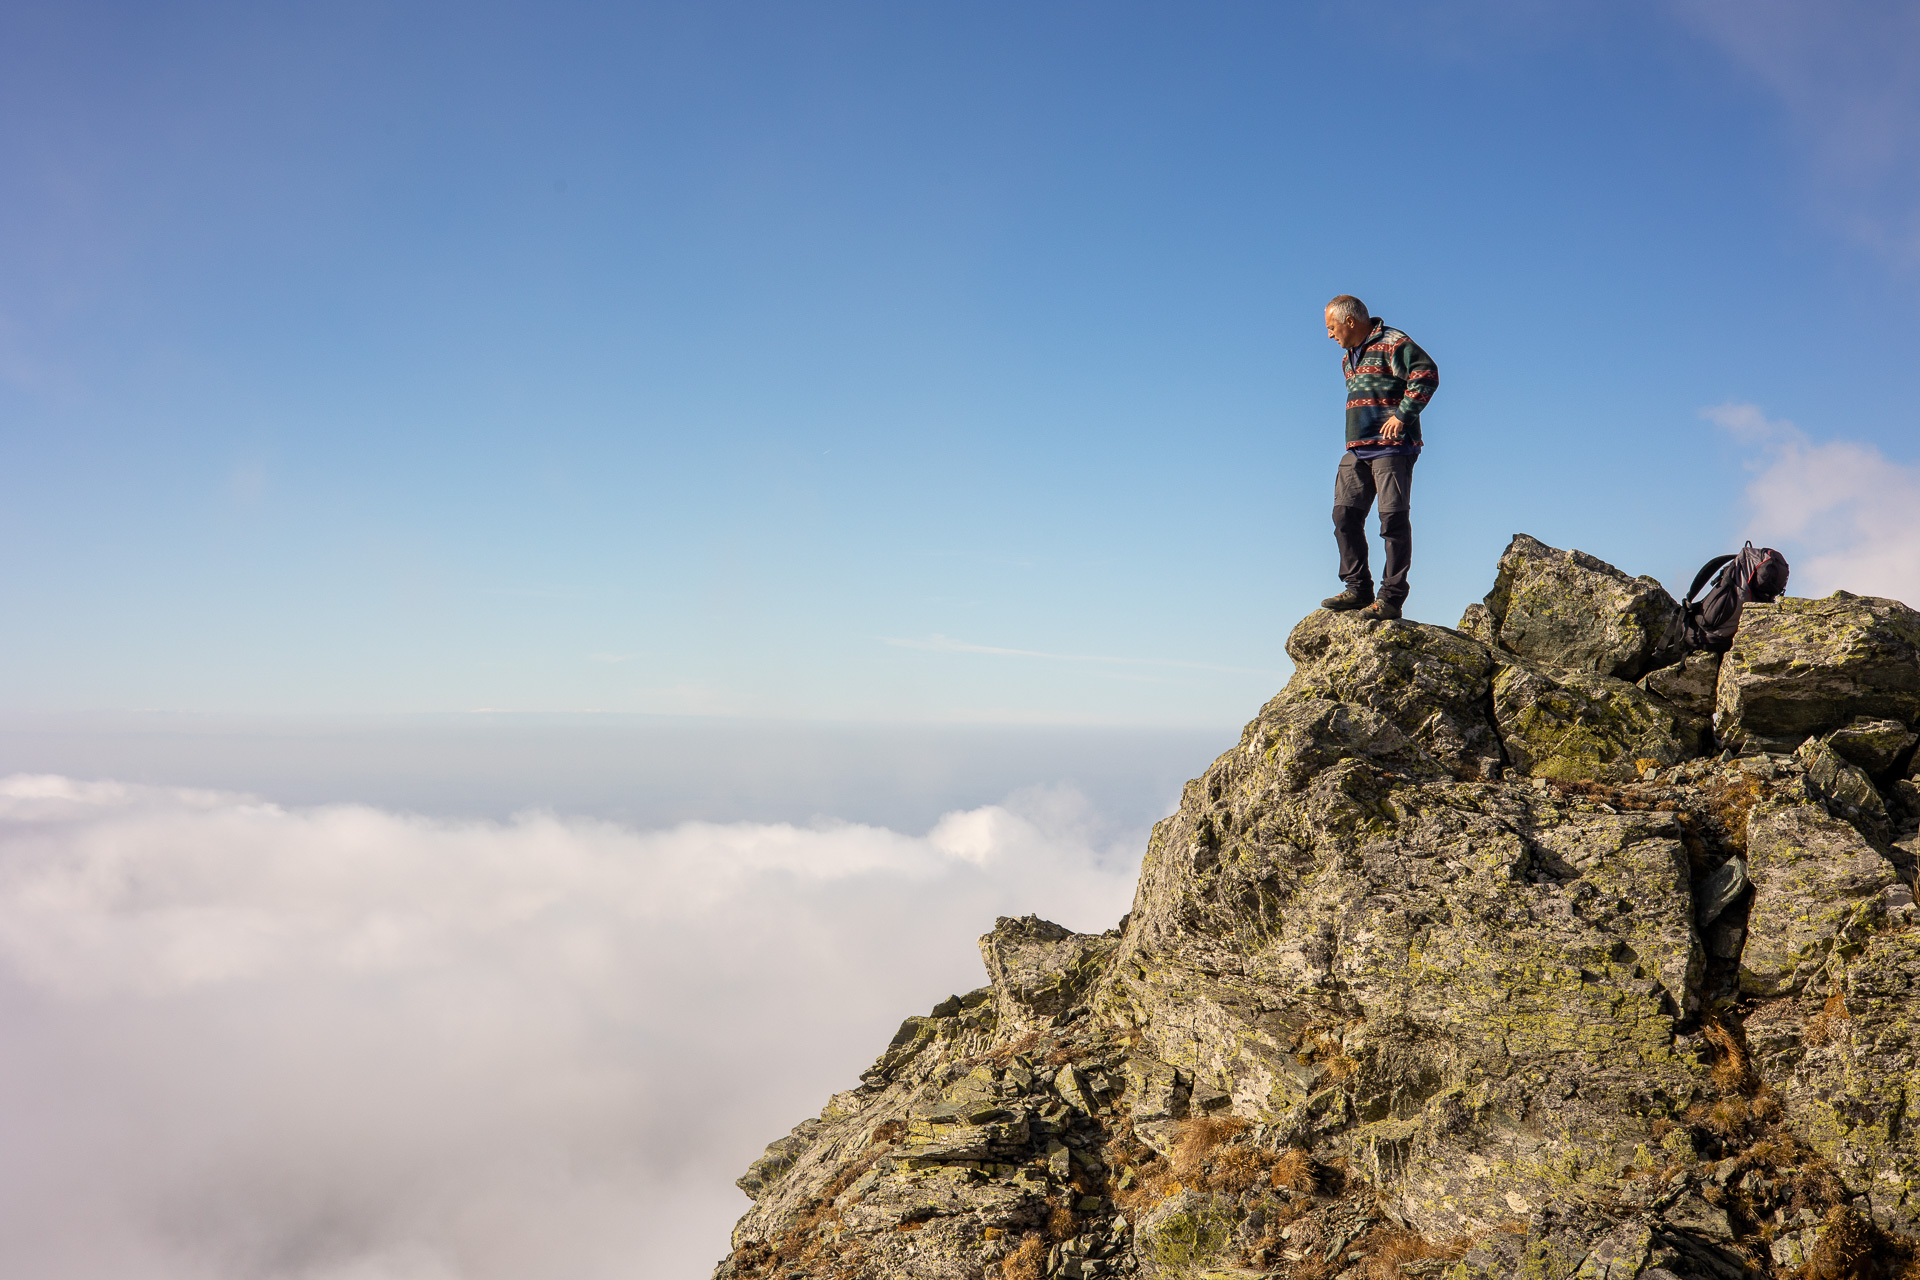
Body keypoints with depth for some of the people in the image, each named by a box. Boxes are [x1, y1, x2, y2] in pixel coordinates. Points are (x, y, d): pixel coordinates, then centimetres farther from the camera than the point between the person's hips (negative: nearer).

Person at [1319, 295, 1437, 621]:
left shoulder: (1392, 344, -7)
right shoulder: (1349, 357, 22)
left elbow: (1427, 373, -18)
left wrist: (1402, 416, -19)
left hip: (1391, 447, -9)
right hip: (1356, 450, 9)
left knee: (1393, 518, -9)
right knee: (1345, 515, 1)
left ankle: (1391, 598, -9)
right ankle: (1358, 590, 7)